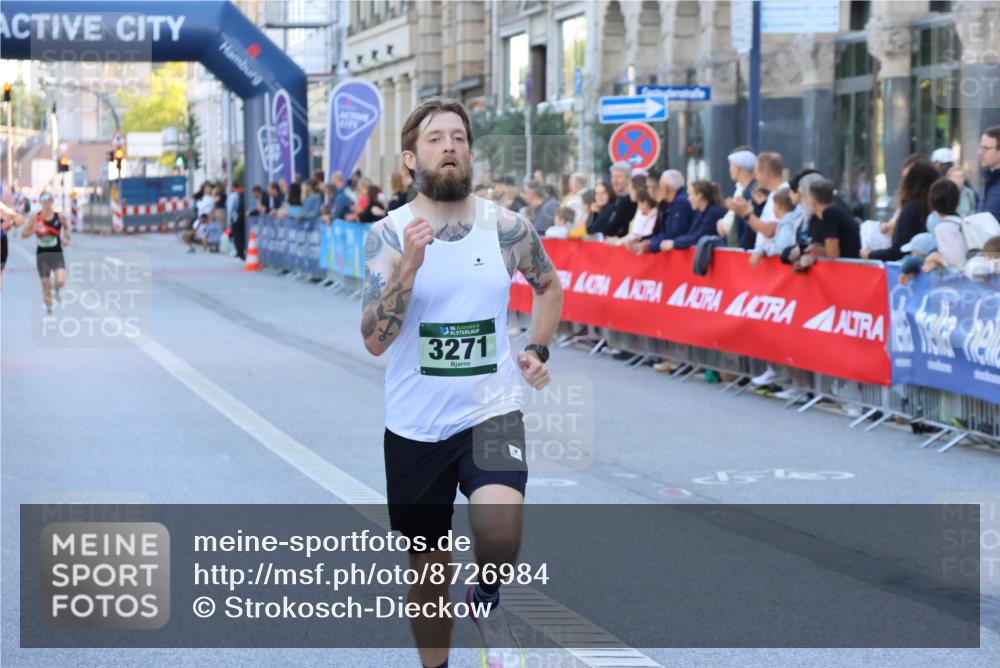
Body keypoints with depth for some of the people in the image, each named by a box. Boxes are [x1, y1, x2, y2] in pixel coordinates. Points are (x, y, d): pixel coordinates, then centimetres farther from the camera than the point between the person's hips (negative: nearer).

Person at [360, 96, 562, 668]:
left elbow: (550, 285, 19)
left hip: (490, 411, 0)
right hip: (415, 426, 1)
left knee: (498, 524, -28)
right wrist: (408, 269, -28)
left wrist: (538, 351, 8)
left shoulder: (506, 228, -2)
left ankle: (488, 600, 4)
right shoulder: (388, 235, -6)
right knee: (430, 571, 11)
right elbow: (376, 340, -16)